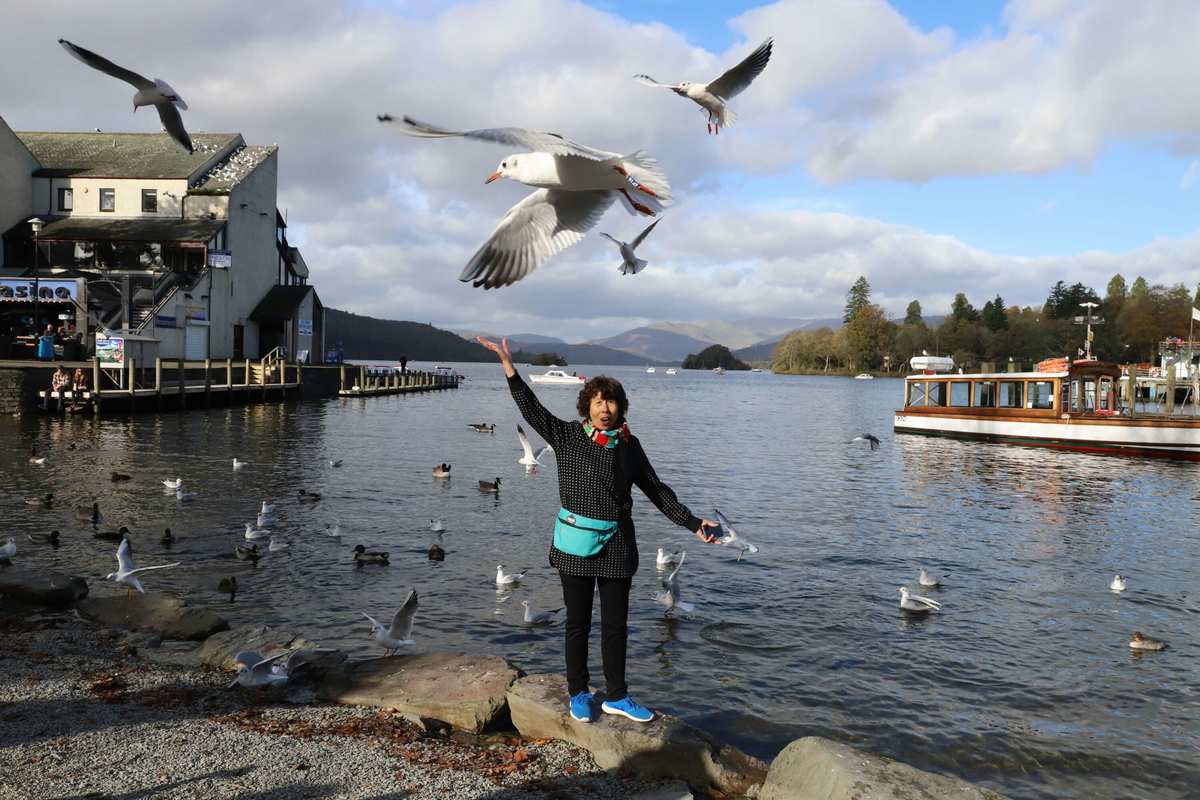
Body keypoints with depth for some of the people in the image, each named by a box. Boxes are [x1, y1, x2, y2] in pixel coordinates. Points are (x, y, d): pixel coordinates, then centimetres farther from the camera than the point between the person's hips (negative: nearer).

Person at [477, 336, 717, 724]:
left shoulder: (629, 445, 4)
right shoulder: (567, 436, -2)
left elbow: (657, 491, 10)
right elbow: (531, 409, -8)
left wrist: (693, 523, 7)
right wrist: (508, 365, -16)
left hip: (617, 544, 2)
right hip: (576, 542, -2)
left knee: (616, 624, 10)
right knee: (578, 622, 10)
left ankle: (616, 696, 25)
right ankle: (578, 694, 26)